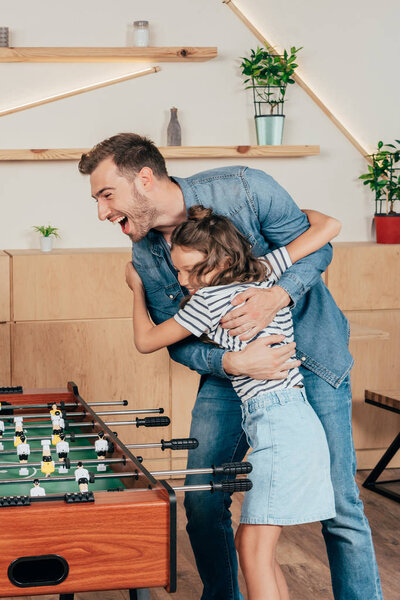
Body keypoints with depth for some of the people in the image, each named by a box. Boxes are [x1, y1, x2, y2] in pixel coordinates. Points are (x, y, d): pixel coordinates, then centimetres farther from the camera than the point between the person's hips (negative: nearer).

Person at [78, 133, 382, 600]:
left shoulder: (243, 189, -19)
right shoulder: (146, 257, -5)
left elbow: (315, 246, -9)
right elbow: (178, 341, -3)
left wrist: (277, 296, -29)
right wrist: (232, 363, -24)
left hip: (310, 353, -4)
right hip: (229, 367, 4)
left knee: (338, 504, -6)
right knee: (202, 500, 2)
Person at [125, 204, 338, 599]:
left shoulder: (208, 300, -9)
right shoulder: (266, 271, 8)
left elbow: (145, 340, 4)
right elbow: (329, 226, 11)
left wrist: (137, 288, 18)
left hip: (280, 427, -9)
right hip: (291, 424, 9)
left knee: (254, 550, -8)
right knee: (252, 545, 13)